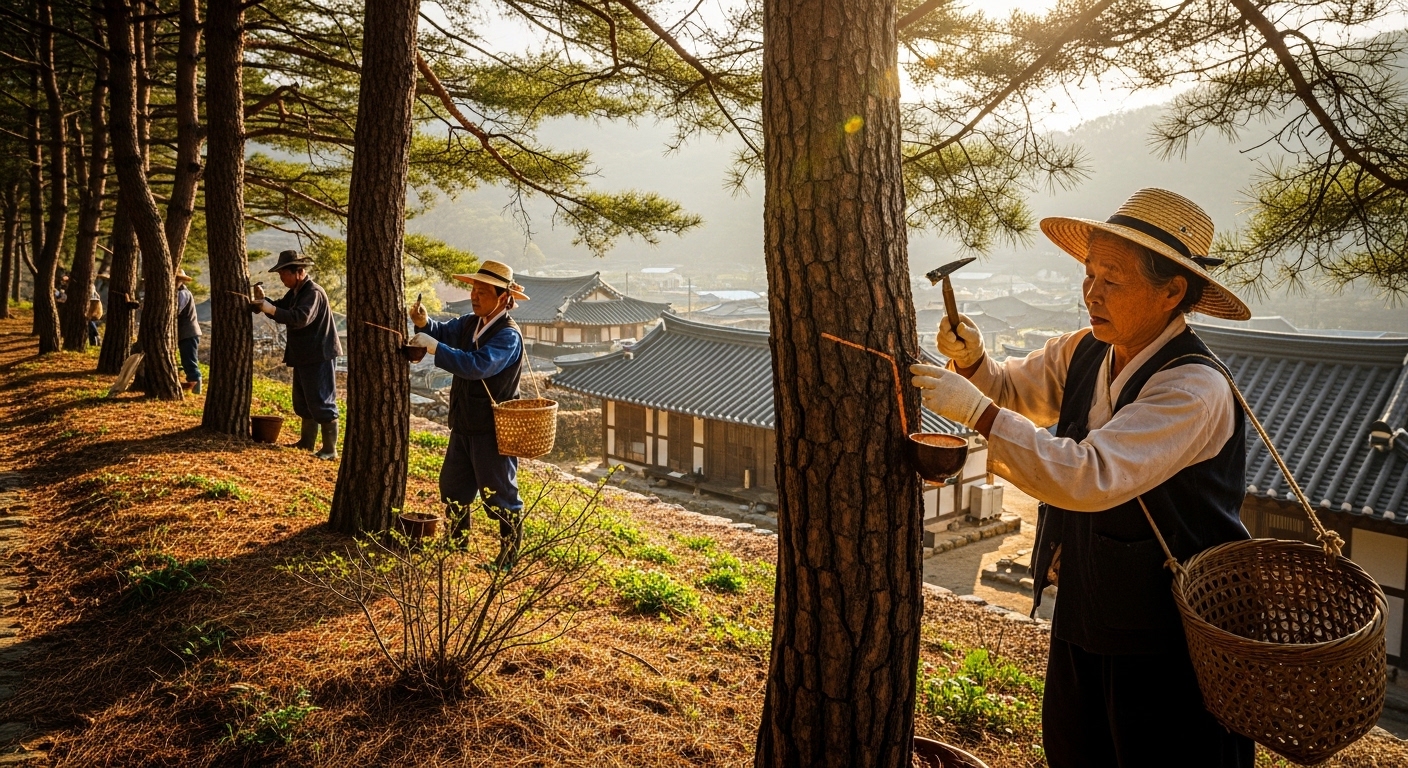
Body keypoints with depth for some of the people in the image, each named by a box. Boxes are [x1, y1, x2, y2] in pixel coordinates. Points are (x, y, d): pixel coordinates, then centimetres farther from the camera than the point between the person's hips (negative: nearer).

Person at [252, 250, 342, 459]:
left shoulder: (313, 292, -18)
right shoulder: (295, 292, 14)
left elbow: (301, 318, -31)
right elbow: (281, 310, 16)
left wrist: (271, 309, -32)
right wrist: (263, 300, -2)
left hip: (318, 356, -10)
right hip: (303, 356, 10)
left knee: (321, 403, -8)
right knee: (302, 401, 19)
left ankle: (330, 449, -3)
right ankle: (306, 442, 31)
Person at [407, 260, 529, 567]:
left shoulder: (508, 335, -21)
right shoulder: (469, 323, 4)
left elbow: (479, 365, -35)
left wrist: (434, 347, -34)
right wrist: (425, 323, -11)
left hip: (493, 430, -8)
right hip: (464, 424, 8)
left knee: (499, 494, 4)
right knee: (452, 486, 20)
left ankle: (510, 552, 21)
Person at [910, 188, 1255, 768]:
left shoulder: (1195, 389, -26)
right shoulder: (1082, 353, -4)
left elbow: (1092, 476, -37)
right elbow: (1011, 389, 14)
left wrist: (978, 411, -34)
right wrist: (972, 360, -9)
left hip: (1167, 638, -7)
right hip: (1083, 612, 7)